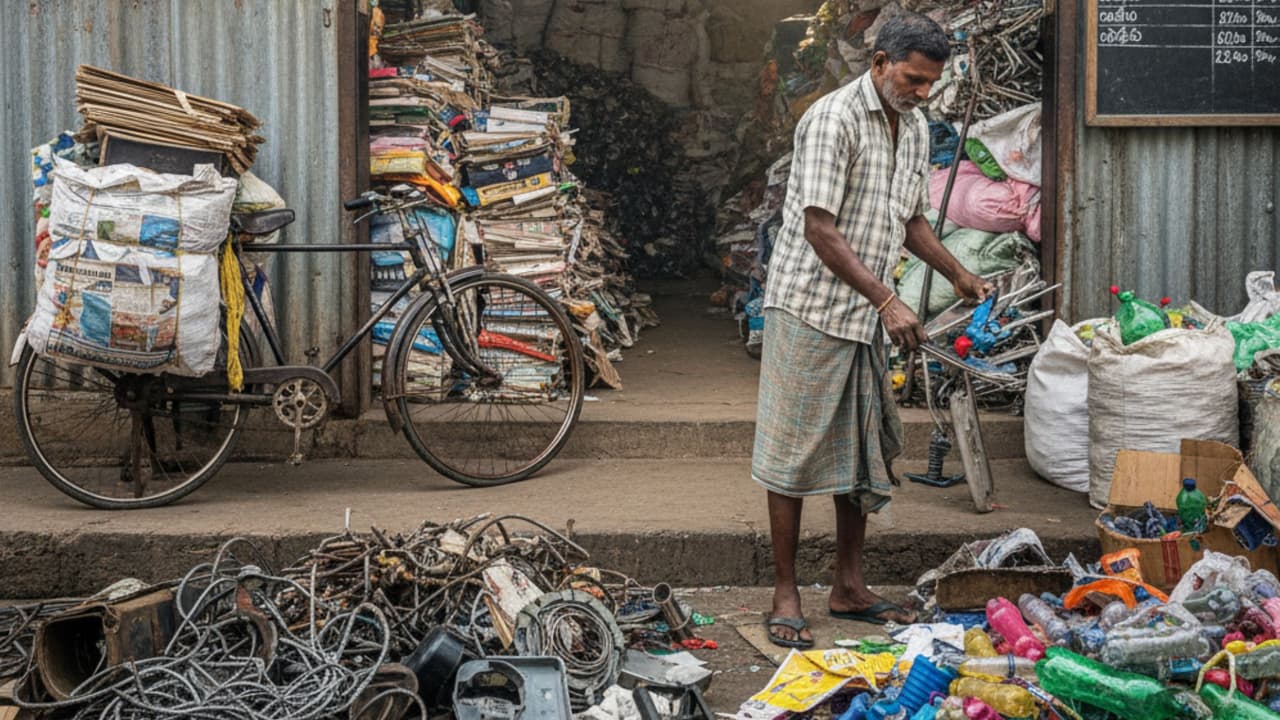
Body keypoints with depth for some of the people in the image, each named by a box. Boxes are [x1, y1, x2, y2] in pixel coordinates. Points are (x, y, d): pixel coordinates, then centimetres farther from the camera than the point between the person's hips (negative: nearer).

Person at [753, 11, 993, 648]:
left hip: (866, 317, 8)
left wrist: (958, 274, 11)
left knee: (864, 452, 11)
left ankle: (849, 587, 22)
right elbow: (819, 230, -22)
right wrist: (888, 301, -24)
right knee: (794, 451, -2)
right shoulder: (833, 119, -16)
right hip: (810, 308, -8)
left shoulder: (915, 129, 10)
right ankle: (785, 595, 6)